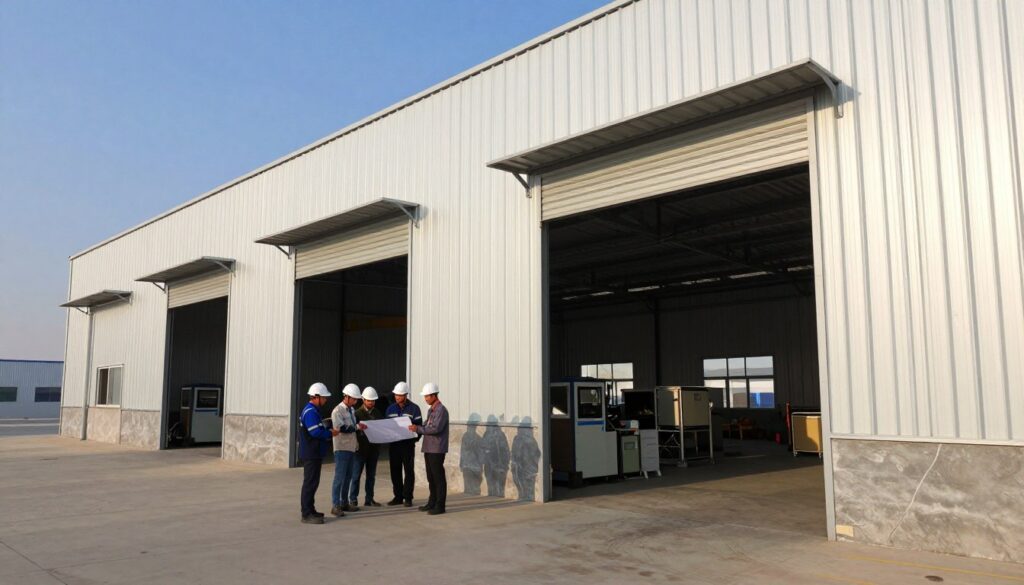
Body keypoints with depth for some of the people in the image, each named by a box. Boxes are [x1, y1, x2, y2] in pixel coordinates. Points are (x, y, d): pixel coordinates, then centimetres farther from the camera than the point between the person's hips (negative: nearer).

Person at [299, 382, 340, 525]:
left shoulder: (313, 410, 16)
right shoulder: (311, 412, -19)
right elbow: (316, 432, -25)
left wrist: (328, 428, 4)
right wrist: (331, 433, -12)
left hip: (314, 453, 11)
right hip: (311, 454, -11)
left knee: (312, 482, 17)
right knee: (310, 483, -7)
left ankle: (310, 510, 26)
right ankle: (307, 515, -4)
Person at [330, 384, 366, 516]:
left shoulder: (352, 410, 15)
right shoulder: (338, 410, -11)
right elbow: (341, 428, -22)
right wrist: (357, 427, -24)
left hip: (351, 447, 8)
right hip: (342, 448, -8)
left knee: (348, 476, 13)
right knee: (340, 477, -7)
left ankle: (344, 503, 22)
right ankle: (336, 506, -4)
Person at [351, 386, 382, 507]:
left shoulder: (377, 413, 12)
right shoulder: (357, 413, -3)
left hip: (373, 448, 5)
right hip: (361, 448, -5)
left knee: (371, 475, 9)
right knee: (356, 474, -1)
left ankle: (369, 499, 15)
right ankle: (353, 499, 6)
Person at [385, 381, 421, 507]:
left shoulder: (413, 408, -4)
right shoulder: (391, 409, 10)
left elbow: (419, 426, -5)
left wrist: (414, 438, -16)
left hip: (408, 445, -4)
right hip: (393, 444, 4)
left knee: (409, 471, 0)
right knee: (395, 471, 8)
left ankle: (408, 497, 6)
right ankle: (398, 496, 17)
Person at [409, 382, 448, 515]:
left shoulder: (441, 410, -13)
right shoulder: (430, 410, 17)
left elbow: (436, 428, -21)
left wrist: (418, 429, -16)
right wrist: (417, 428, 1)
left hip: (437, 449, -9)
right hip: (428, 448, 9)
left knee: (438, 477, -3)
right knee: (431, 477, 14)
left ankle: (440, 506, 2)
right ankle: (432, 503, 23)